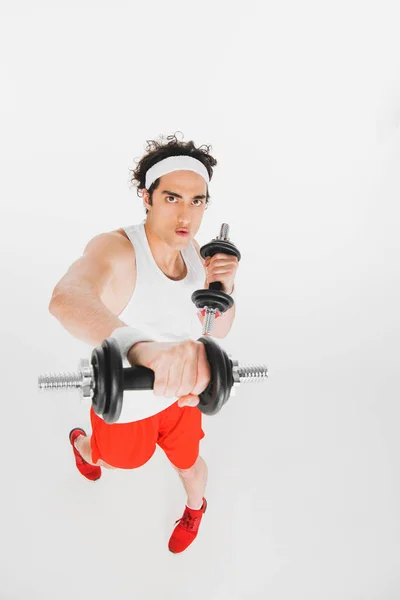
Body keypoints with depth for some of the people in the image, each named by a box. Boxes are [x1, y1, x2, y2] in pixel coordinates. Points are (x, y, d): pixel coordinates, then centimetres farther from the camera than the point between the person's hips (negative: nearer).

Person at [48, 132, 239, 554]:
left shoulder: (193, 251, -13)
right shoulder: (116, 249, -34)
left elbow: (218, 329, -4)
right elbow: (65, 300, -58)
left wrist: (224, 287, -28)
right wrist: (144, 349, -78)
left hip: (179, 392, 3)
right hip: (124, 403, -3)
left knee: (190, 464, 24)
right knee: (116, 460, 27)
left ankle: (195, 508, 62)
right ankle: (82, 445, 66)